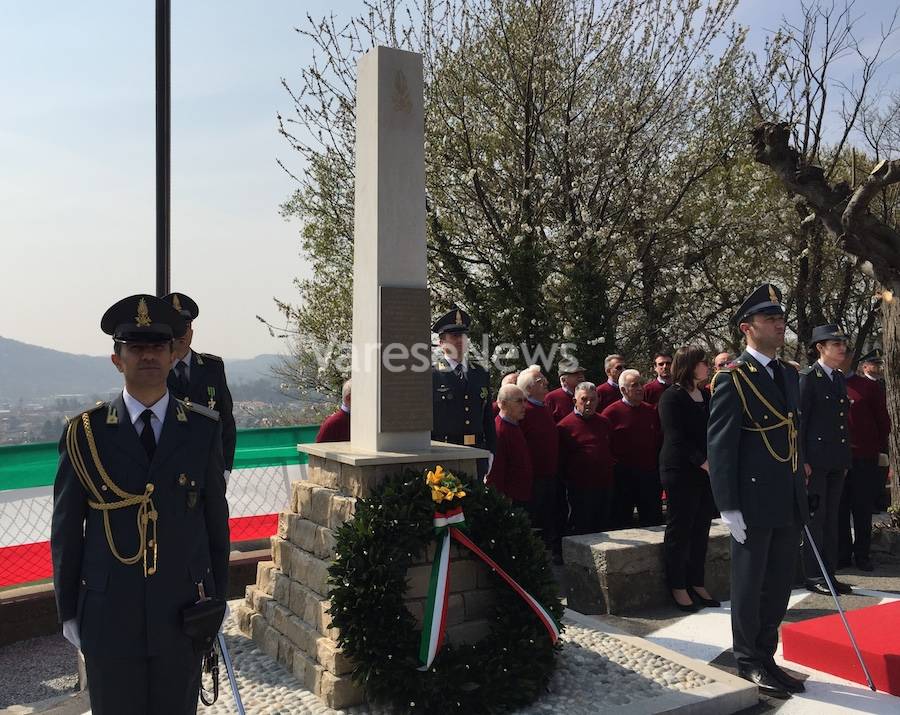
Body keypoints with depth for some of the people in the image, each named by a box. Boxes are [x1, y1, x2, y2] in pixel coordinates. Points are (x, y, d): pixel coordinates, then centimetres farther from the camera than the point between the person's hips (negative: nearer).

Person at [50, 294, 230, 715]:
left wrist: (217, 601, 7)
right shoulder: (86, 433, -4)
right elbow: (66, 530, 1)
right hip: (109, 617, -1)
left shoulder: (204, 429, -2)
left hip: (183, 615, 1)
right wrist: (68, 612, 4)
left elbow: (216, 520, 4)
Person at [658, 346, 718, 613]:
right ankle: (678, 587, 12)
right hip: (681, 473, -7)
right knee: (680, 530, 2)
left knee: (701, 529, 10)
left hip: (708, 471, 7)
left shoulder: (707, 396, 14)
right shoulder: (671, 398, -9)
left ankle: (697, 584, 21)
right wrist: (705, 463, -20)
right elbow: (677, 440, -14)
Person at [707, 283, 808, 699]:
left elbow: (795, 436, 17)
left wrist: (801, 495, 15)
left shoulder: (789, 375, 12)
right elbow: (720, 446, -14)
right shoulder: (733, 378, -11)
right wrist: (728, 507, -17)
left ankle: (766, 656, 30)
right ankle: (749, 661, 22)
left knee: (779, 585, 15)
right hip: (754, 501, -7)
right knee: (749, 584, 7)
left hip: (789, 503, 7)